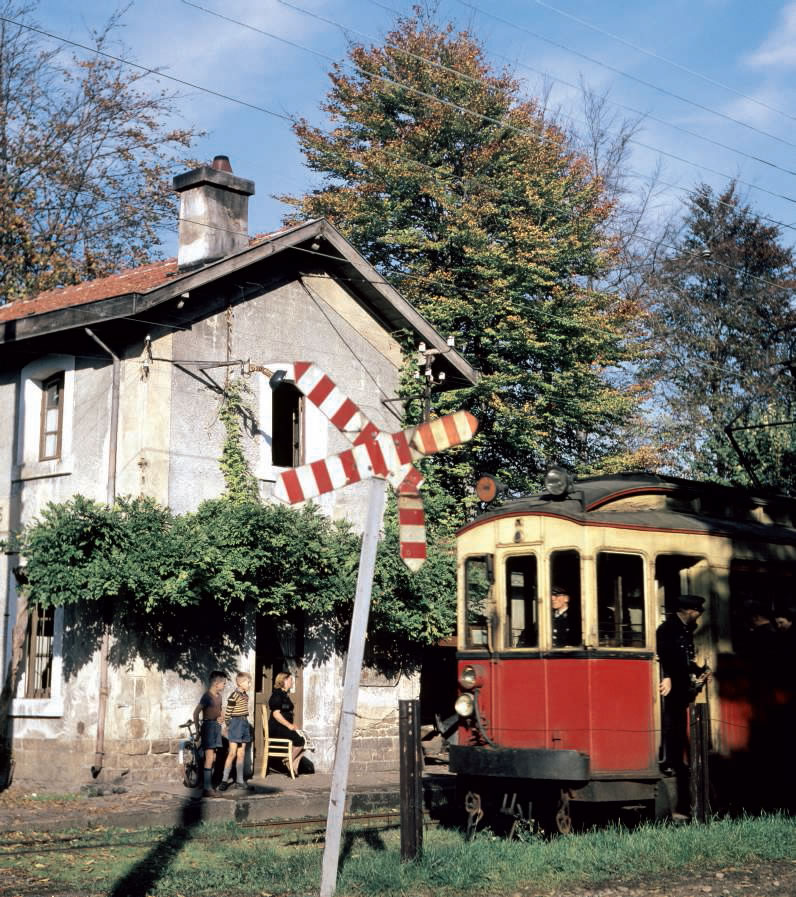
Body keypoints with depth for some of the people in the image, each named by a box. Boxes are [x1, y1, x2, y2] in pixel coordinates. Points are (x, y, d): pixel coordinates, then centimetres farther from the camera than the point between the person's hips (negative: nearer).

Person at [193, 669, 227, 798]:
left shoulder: (218, 696, 11)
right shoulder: (207, 696, -14)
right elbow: (196, 713, -13)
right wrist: (197, 730, -10)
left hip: (216, 727, 8)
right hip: (208, 726, -8)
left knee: (213, 758, 11)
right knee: (209, 758, -11)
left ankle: (210, 786, 17)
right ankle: (207, 789, -11)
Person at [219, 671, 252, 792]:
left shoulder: (245, 696, 10)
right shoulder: (234, 696, -16)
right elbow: (228, 713, -13)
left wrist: (245, 723, 11)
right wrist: (227, 726, -5)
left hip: (244, 724, 8)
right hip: (235, 724, -8)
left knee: (241, 754, 9)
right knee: (233, 753, -8)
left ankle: (239, 780, 13)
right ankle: (224, 781, -4)